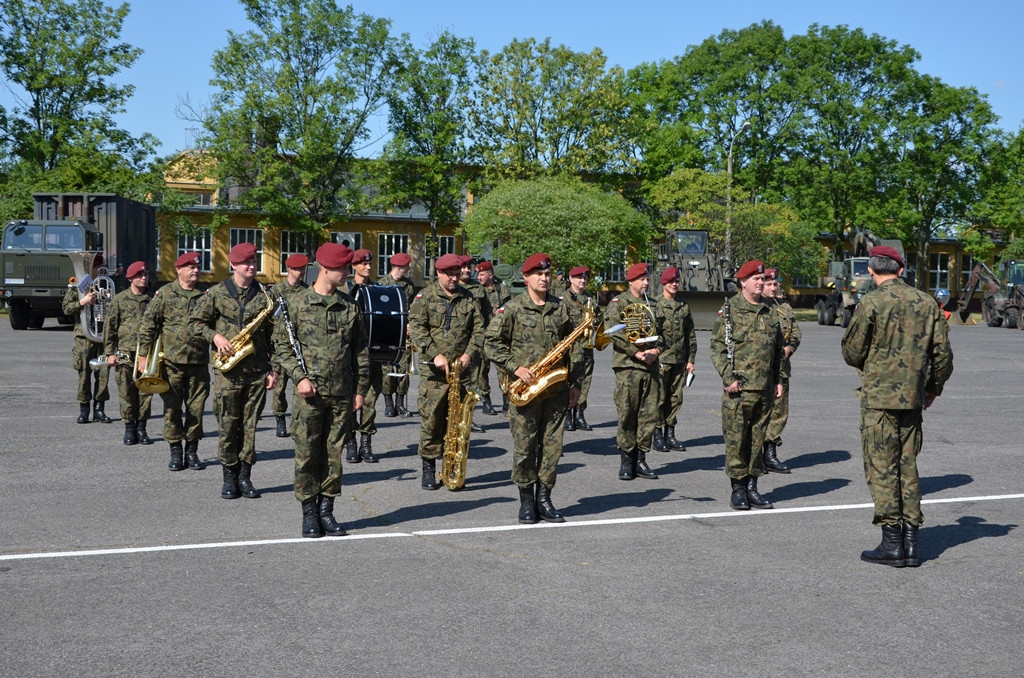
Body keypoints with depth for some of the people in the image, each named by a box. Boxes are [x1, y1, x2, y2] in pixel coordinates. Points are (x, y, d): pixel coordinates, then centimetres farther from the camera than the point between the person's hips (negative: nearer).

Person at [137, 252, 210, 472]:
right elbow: (148, 324, 0)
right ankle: (176, 452, 12)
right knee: (172, 408, 3)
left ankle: (192, 451, 16)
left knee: (196, 408, 6)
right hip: (171, 361, -2)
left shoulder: (206, 295, 8)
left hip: (199, 362, 2)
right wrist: (143, 355, -3)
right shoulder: (165, 294, 0)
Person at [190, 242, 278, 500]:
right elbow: (195, 322, 8)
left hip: (257, 371, 1)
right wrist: (215, 337, -10)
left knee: (249, 425, 5)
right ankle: (229, 476, 12)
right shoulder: (217, 293, 3)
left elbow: (274, 334, 9)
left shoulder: (265, 295, 7)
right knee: (227, 426, 1)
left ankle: (245, 476, 12)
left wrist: (274, 368, 4)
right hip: (228, 371, -1)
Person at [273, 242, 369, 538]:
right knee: (307, 454, 1)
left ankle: (326, 510, 17)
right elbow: (281, 344, 0)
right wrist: (299, 377, -11)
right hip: (309, 393, -3)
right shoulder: (296, 303, 0)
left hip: (342, 395, 3)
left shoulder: (351, 306, 8)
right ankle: (309, 513, 11)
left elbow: (361, 350, 12)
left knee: (334, 453, 7)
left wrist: (360, 389, 7)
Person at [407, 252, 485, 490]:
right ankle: (429, 469, 6)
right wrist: (435, 355, -19)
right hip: (434, 371, -3)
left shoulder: (468, 298, 12)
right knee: (431, 419, -3)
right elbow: (416, 328, -10)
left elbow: (478, 329, 9)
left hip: (462, 370, 3)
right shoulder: (425, 296, 1)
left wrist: (469, 354, -7)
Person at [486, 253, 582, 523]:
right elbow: (493, 342, -1)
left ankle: (544, 500, 15)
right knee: (524, 447, 0)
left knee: (552, 445, 5)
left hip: (556, 388, 3)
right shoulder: (512, 309, -1)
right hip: (525, 388, -3)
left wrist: (574, 383, 10)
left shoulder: (562, 307, 10)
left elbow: (573, 346, 14)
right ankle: (526, 502, 13)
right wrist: (515, 368, -12)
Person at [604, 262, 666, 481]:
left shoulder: (653, 305, 17)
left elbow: (662, 333, 17)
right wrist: (637, 353, -16)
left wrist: (656, 350, -3)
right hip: (627, 366, -5)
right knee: (627, 415, -3)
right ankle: (626, 461, 6)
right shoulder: (618, 303, -1)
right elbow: (614, 334, -12)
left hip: (651, 366, 5)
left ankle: (641, 459, 12)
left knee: (650, 414, 4)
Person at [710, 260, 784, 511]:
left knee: (757, 439, 9)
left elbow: (777, 351, 22)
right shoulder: (730, 309, -3)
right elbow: (717, 347, -6)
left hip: (764, 389, 5)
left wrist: (778, 380, 16)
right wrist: (729, 378, -13)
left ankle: (752, 487, 17)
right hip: (738, 389, -5)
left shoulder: (769, 313, 14)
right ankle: (738, 489, 8)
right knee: (736, 440, -1)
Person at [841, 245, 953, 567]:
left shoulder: (871, 303, -11)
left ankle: (892, 544, 1)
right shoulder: (926, 302, 5)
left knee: (881, 468, 1)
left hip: (879, 398, -5)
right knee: (908, 467, 13)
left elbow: (852, 352, -7)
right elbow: (943, 353, 8)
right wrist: (934, 387, 22)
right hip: (913, 398, 5)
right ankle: (910, 542, 13)